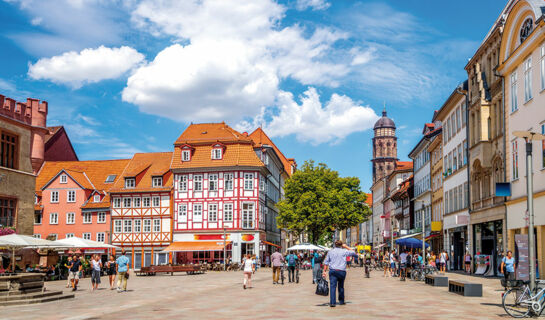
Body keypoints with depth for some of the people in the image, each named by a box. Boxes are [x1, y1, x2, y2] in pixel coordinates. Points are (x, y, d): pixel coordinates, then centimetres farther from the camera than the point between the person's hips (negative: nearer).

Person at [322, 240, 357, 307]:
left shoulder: (330, 251, 11)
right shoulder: (344, 251, 4)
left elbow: (326, 262, 7)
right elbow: (353, 253, 16)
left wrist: (324, 271, 7)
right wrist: (346, 247, 19)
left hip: (332, 270, 1)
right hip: (341, 271, 0)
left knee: (333, 286, -8)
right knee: (341, 286, 17)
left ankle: (332, 302, -20)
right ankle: (341, 301, 27)